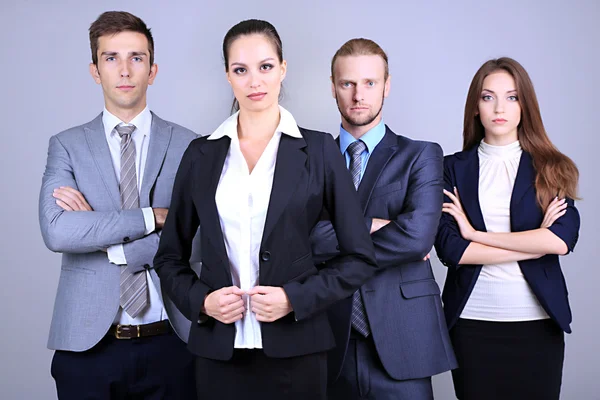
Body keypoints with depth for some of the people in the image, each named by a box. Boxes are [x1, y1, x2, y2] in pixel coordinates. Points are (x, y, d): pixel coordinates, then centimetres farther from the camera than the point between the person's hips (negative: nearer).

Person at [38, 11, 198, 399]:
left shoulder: (186, 145, 1)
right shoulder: (67, 146, 2)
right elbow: (56, 232, -13)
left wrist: (95, 227, -10)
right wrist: (153, 216, -15)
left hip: (168, 343, 0)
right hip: (88, 342, 0)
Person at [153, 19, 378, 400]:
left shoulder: (319, 150, -1)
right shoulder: (201, 154, 5)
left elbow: (360, 258, -1)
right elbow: (170, 256, 11)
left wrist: (296, 298, -12)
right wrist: (200, 300, -6)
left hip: (294, 349, -2)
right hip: (219, 348, 2)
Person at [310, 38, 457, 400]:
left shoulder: (421, 155, 1)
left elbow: (418, 235, -15)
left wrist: (337, 253, -7)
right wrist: (372, 226, -12)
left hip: (399, 344, -1)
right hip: (331, 345, 2)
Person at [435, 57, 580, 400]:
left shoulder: (553, 168, 3)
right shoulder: (454, 168, 3)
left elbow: (563, 239, -12)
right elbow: (449, 248, -8)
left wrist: (476, 234, -10)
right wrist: (535, 244, -8)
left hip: (537, 321, 0)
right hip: (472, 320, 0)